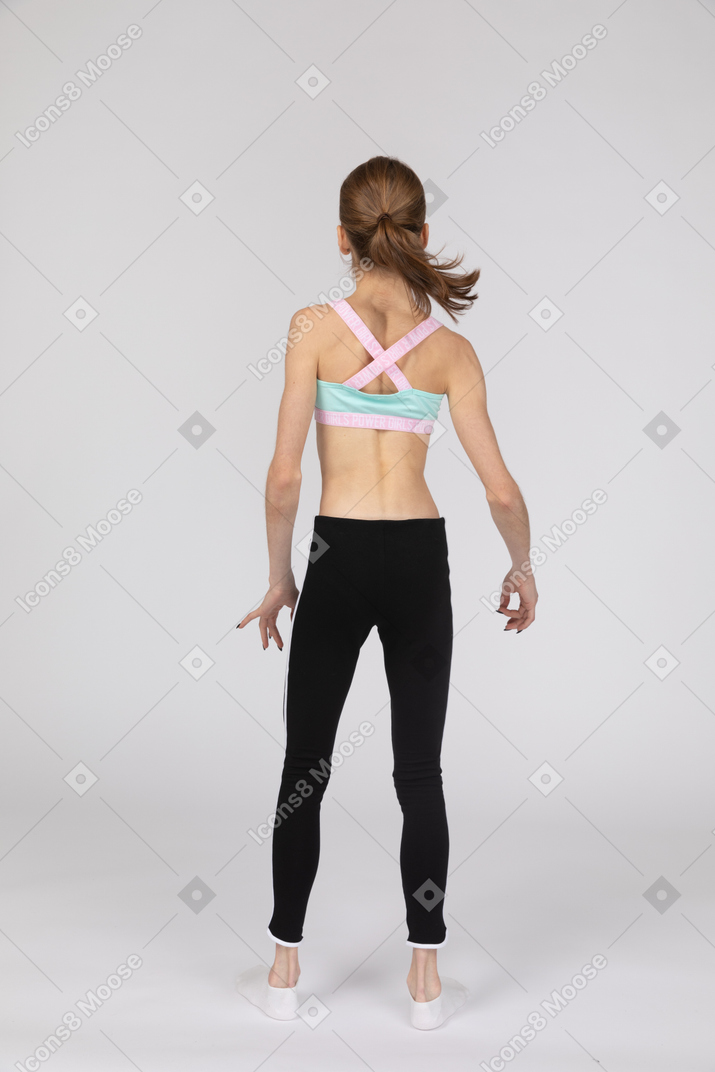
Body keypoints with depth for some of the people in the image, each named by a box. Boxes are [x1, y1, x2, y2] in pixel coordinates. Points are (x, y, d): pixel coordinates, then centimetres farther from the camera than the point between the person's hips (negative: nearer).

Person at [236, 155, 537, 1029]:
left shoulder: (315, 327, -6)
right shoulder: (451, 349, -1)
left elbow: (285, 475, -9)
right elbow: (501, 491, -2)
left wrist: (278, 578, 4)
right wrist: (522, 568, 16)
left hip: (338, 559, -1)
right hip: (420, 561, 2)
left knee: (305, 768, 12)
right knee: (420, 772, 10)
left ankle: (284, 971, 22)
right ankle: (426, 980, 17)